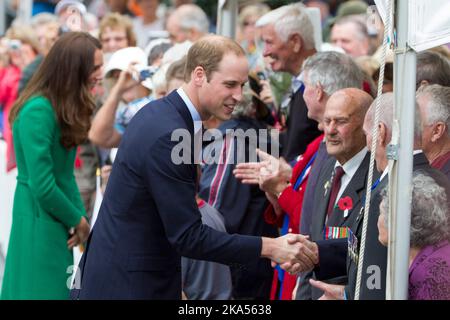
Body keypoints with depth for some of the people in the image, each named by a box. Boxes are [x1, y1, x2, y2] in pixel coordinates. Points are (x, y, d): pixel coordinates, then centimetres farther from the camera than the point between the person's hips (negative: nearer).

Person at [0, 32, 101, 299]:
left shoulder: (64, 107, 8)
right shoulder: (38, 111, -21)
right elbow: (42, 186, -22)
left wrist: (80, 216, -3)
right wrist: (78, 220, -9)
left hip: (59, 219, 9)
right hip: (40, 223, -9)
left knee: (61, 290, 13)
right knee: (42, 290, -3)